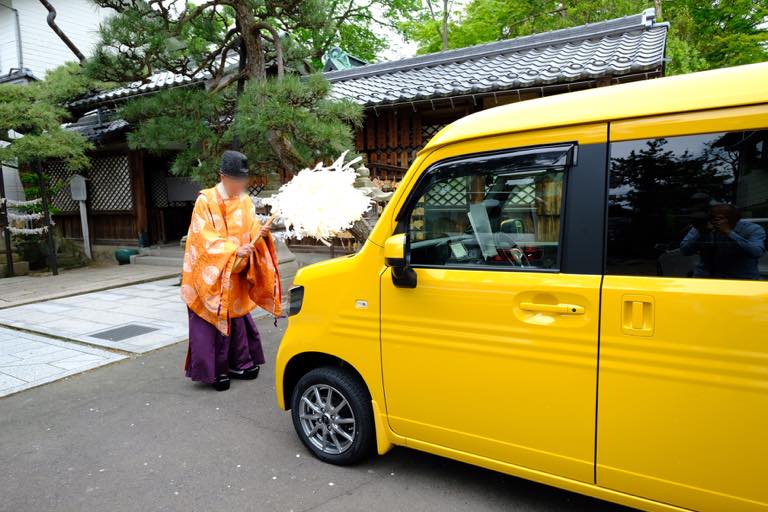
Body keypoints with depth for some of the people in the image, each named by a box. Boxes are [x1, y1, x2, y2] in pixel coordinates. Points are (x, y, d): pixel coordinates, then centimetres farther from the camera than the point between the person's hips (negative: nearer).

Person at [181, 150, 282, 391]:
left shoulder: (245, 201, 6)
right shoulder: (205, 201, -11)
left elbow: (251, 230, 6)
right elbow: (205, 238, -16)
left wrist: (260, 234, -17)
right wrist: (234, 250, -27)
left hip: (237, 274, 5)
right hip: (210, 274, -5)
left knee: (236, 318, 12)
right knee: (211, 321, -1)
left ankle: (239, 364, 25)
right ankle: (213, 371, 10)